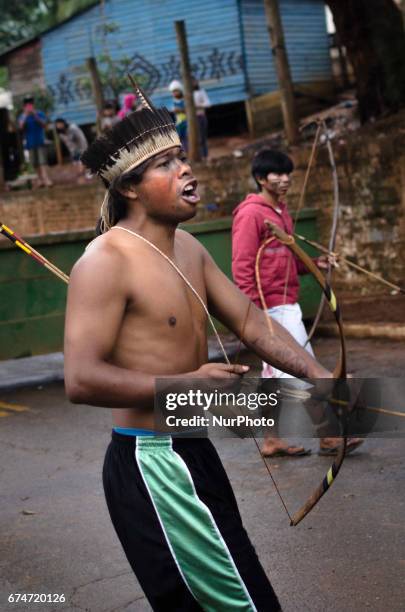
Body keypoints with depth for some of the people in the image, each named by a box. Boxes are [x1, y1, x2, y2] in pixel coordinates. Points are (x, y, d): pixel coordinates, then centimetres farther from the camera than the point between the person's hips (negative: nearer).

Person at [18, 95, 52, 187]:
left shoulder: (40, 114, 1)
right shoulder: (22, 116, 6)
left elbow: (44, 124, -12)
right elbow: (21, 127, -10)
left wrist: (35, 116, -23)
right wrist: (25, 116, -19)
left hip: (40, 142, -3)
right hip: (30, 143, 3)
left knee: (43, 161, -12)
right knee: (34, 163, 6)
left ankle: (46, 179, -19)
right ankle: (40, 178, 15)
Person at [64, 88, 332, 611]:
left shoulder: (188, 248, 11)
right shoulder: (107, 260, -18)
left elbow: (253, 323, 7)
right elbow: (81, 381, -25)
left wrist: (318, 375, -8)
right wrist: (187, 383, -22)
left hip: (191, 453, 9)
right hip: (152, 466, -9)